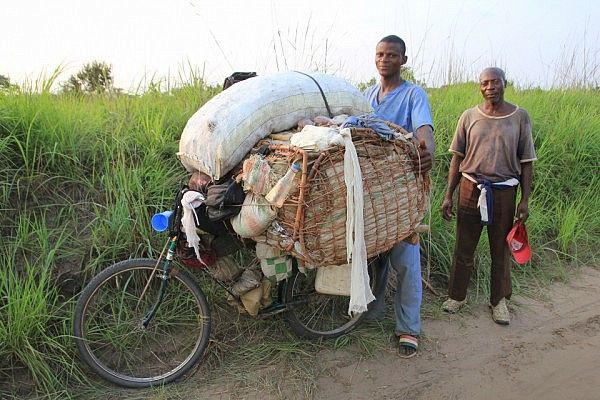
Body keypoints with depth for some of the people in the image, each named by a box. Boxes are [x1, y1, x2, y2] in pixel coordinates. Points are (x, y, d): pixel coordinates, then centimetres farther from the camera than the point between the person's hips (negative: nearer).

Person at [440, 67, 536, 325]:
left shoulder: (520, 117, 1)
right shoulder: (469, 117, 2)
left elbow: (526, 163, 3)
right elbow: (457, 159, 4)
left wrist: (525, 199, -3)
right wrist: (448, 195, 0)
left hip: (504, 191, 0)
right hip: (471, 188, 1)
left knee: (501, 250, 10)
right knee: (464, 248, 9)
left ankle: (499, 300, 27)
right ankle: (457, 296, 26)